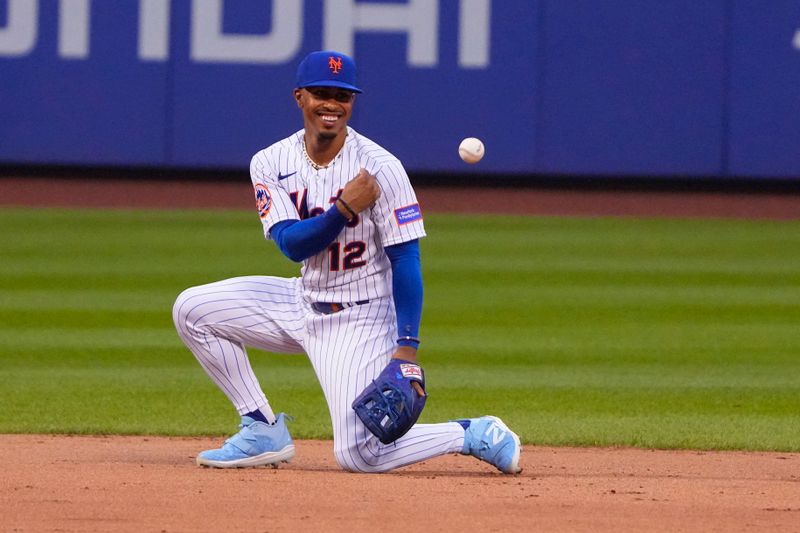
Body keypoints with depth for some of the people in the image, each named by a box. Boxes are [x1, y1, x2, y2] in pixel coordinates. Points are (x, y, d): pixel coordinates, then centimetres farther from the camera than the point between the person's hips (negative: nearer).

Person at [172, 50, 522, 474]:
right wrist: (344, 209, -32)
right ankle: (264, 432, 4)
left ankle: (477, 436, 4)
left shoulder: (380, 168, -18)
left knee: (359, 455, -18)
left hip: (362, 321, -6)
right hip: (305, 303, 6)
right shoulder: (271, 163, -4)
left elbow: (405, 259, -17)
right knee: (193, 310, -4)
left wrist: (407, 347, -25)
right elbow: (292, 245, -15)